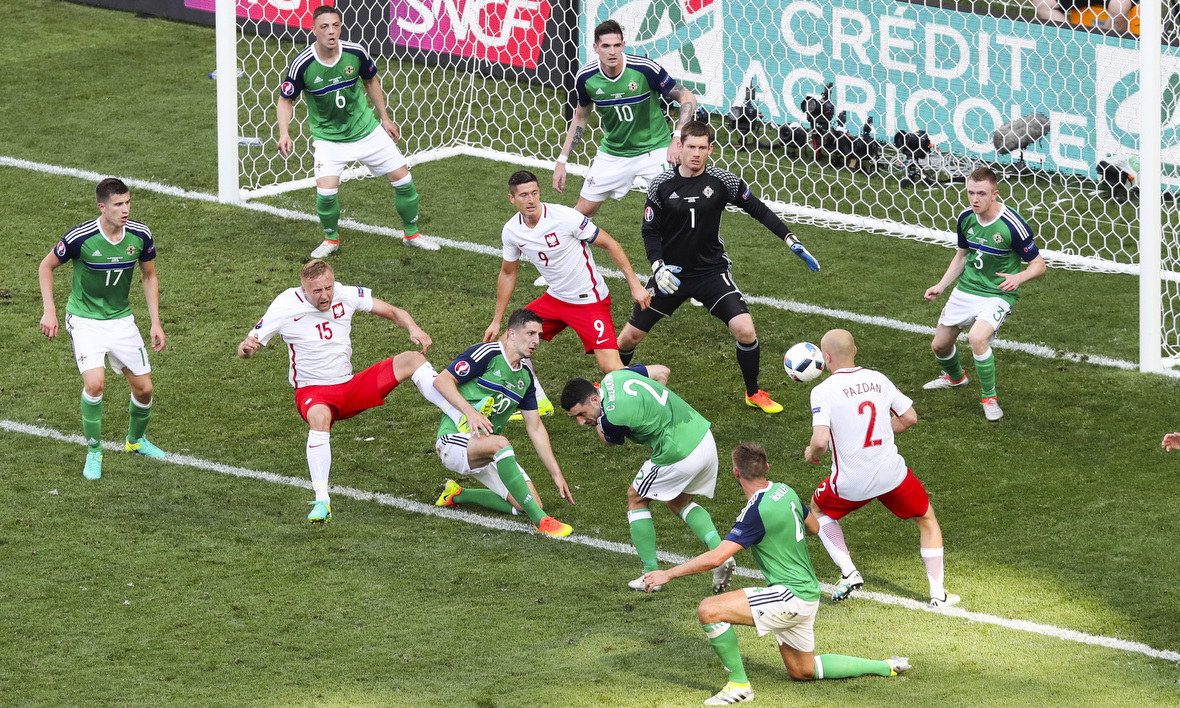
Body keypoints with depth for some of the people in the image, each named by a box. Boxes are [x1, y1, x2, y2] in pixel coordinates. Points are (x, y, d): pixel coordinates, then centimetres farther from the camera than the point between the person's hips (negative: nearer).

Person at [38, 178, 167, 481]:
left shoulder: (140, 235, -11)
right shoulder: (80, 237, -22)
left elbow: (149, 276, 7)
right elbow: (46, 266, -5)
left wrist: (156, 323, 2)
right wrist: (49, 310, -10)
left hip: (121, 319, 4)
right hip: (85, 320, -4)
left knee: (144, 388, 5)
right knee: (95, 383, -22)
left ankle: (136, 440, 36)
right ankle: (93, 453, -2)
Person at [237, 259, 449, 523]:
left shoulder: (345, 295, -3)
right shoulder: (285, 307, -11)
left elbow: (392, 312, 6)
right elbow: (246, 347, -7)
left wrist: (413, 328, -15)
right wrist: (246, 347, -32)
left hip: (352, 386, 4)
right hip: (313, 392, -4)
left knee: (412, 359, -10)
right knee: (319, 417, -41)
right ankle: (322, 502, -43)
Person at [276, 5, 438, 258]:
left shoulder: (356, 53, -14)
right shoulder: (302, 65, -20)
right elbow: (286, 100, -6)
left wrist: (385, 117, 12)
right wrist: (284, 133, -20)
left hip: (366, 129, 3)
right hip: (328, 137, -3)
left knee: (402, 178, 3)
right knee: (326, 189, -21)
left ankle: (412, 234, 26)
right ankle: (331, 239, 9)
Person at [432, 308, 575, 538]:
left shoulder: (526, 376, 11)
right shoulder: (487, 354, -11)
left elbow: (535, 428, 15)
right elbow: (442, 381, -16)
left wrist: (556, 474, 11)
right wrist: (470, 411, -30)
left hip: (487, 453, 8)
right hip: (454, 440, -8)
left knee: (526, 504, -7)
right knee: (500, 443, -38)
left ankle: (457, 494, 12)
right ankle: (540, 519, -37)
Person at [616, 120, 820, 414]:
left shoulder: (722, 181, -8)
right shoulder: (662, 185, -7)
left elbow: (758, 209, 1)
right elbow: (650, 231, -2)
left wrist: (792, 241, -6)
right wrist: (658, 266, -19)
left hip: (711, 271, -1)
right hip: (672, 273, 1)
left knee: (745, 329, -17)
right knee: (631, 335, 1)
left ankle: (753, 393, 7)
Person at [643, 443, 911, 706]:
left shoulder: (757, 511, -21)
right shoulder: (785, 491, 4)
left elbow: (716, 558, -25)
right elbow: (813, 527, 21)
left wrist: (668, 574, -18)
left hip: (790, 596, -9)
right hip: (806, 593, 9)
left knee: (709, 610, -20)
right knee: (801, 671, 25)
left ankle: (739, 685, -11)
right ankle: (885, 666, 29)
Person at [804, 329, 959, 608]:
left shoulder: (823, 391, -13)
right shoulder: (878, 379, 1)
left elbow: (820, 441, -23)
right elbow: (909, 418, 9)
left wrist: (811, 454, 0)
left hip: (850, 484, -2)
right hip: (891, 474, 2)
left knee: (817, 510, 29)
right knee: (927, 520, 25)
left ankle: (848, 572, 14)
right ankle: (937, 593, 18)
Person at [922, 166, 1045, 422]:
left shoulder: (1013, 225, -22)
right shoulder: (966, 218, -4)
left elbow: (1038, 264, -13)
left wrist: (1018, 278, -33)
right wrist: (941, 285, 10)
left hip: (997, 294, -6)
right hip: (966, 290, 6)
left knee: (977, 337, -31)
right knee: (940, 345, 13)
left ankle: (989, 398, -10)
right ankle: (955, 377, 50)